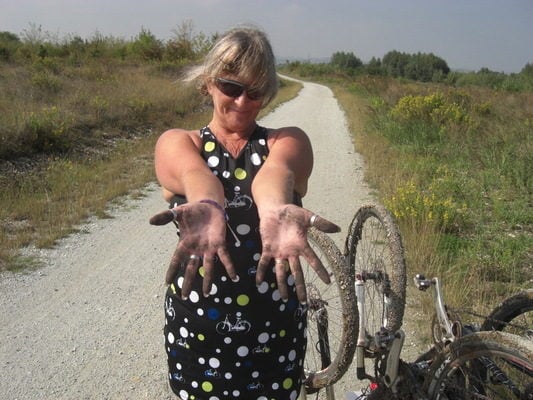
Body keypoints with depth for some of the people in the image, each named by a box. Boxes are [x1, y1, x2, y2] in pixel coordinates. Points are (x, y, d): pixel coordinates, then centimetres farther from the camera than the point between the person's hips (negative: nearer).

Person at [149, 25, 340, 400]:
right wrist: (206, 208, -50)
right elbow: (194, 175, -26)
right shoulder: (177, 143, -2)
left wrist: (274, 210, -50)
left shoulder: (289, 141, -2)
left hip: (275, 327, 0)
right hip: (195, 325, 0)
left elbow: (276, 172, -27)